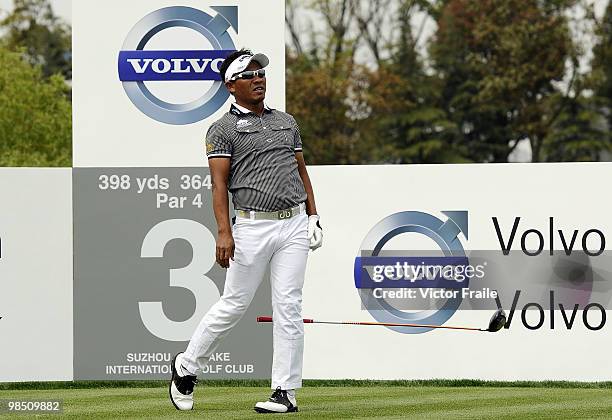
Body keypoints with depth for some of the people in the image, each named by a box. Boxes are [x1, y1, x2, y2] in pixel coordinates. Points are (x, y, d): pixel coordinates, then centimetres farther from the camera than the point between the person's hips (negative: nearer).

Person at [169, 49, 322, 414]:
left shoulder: (287, 122, 17)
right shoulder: (224, 129, 0)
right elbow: (219, 183, -8)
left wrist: (313, 216, 11)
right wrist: (224, 232, -18)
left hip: (294, 224, 4)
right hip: (253, 226, -4)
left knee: (288, 307, -1)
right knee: (235, 304, 0)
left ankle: (286, 391, 0)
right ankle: (187, 366, 19)